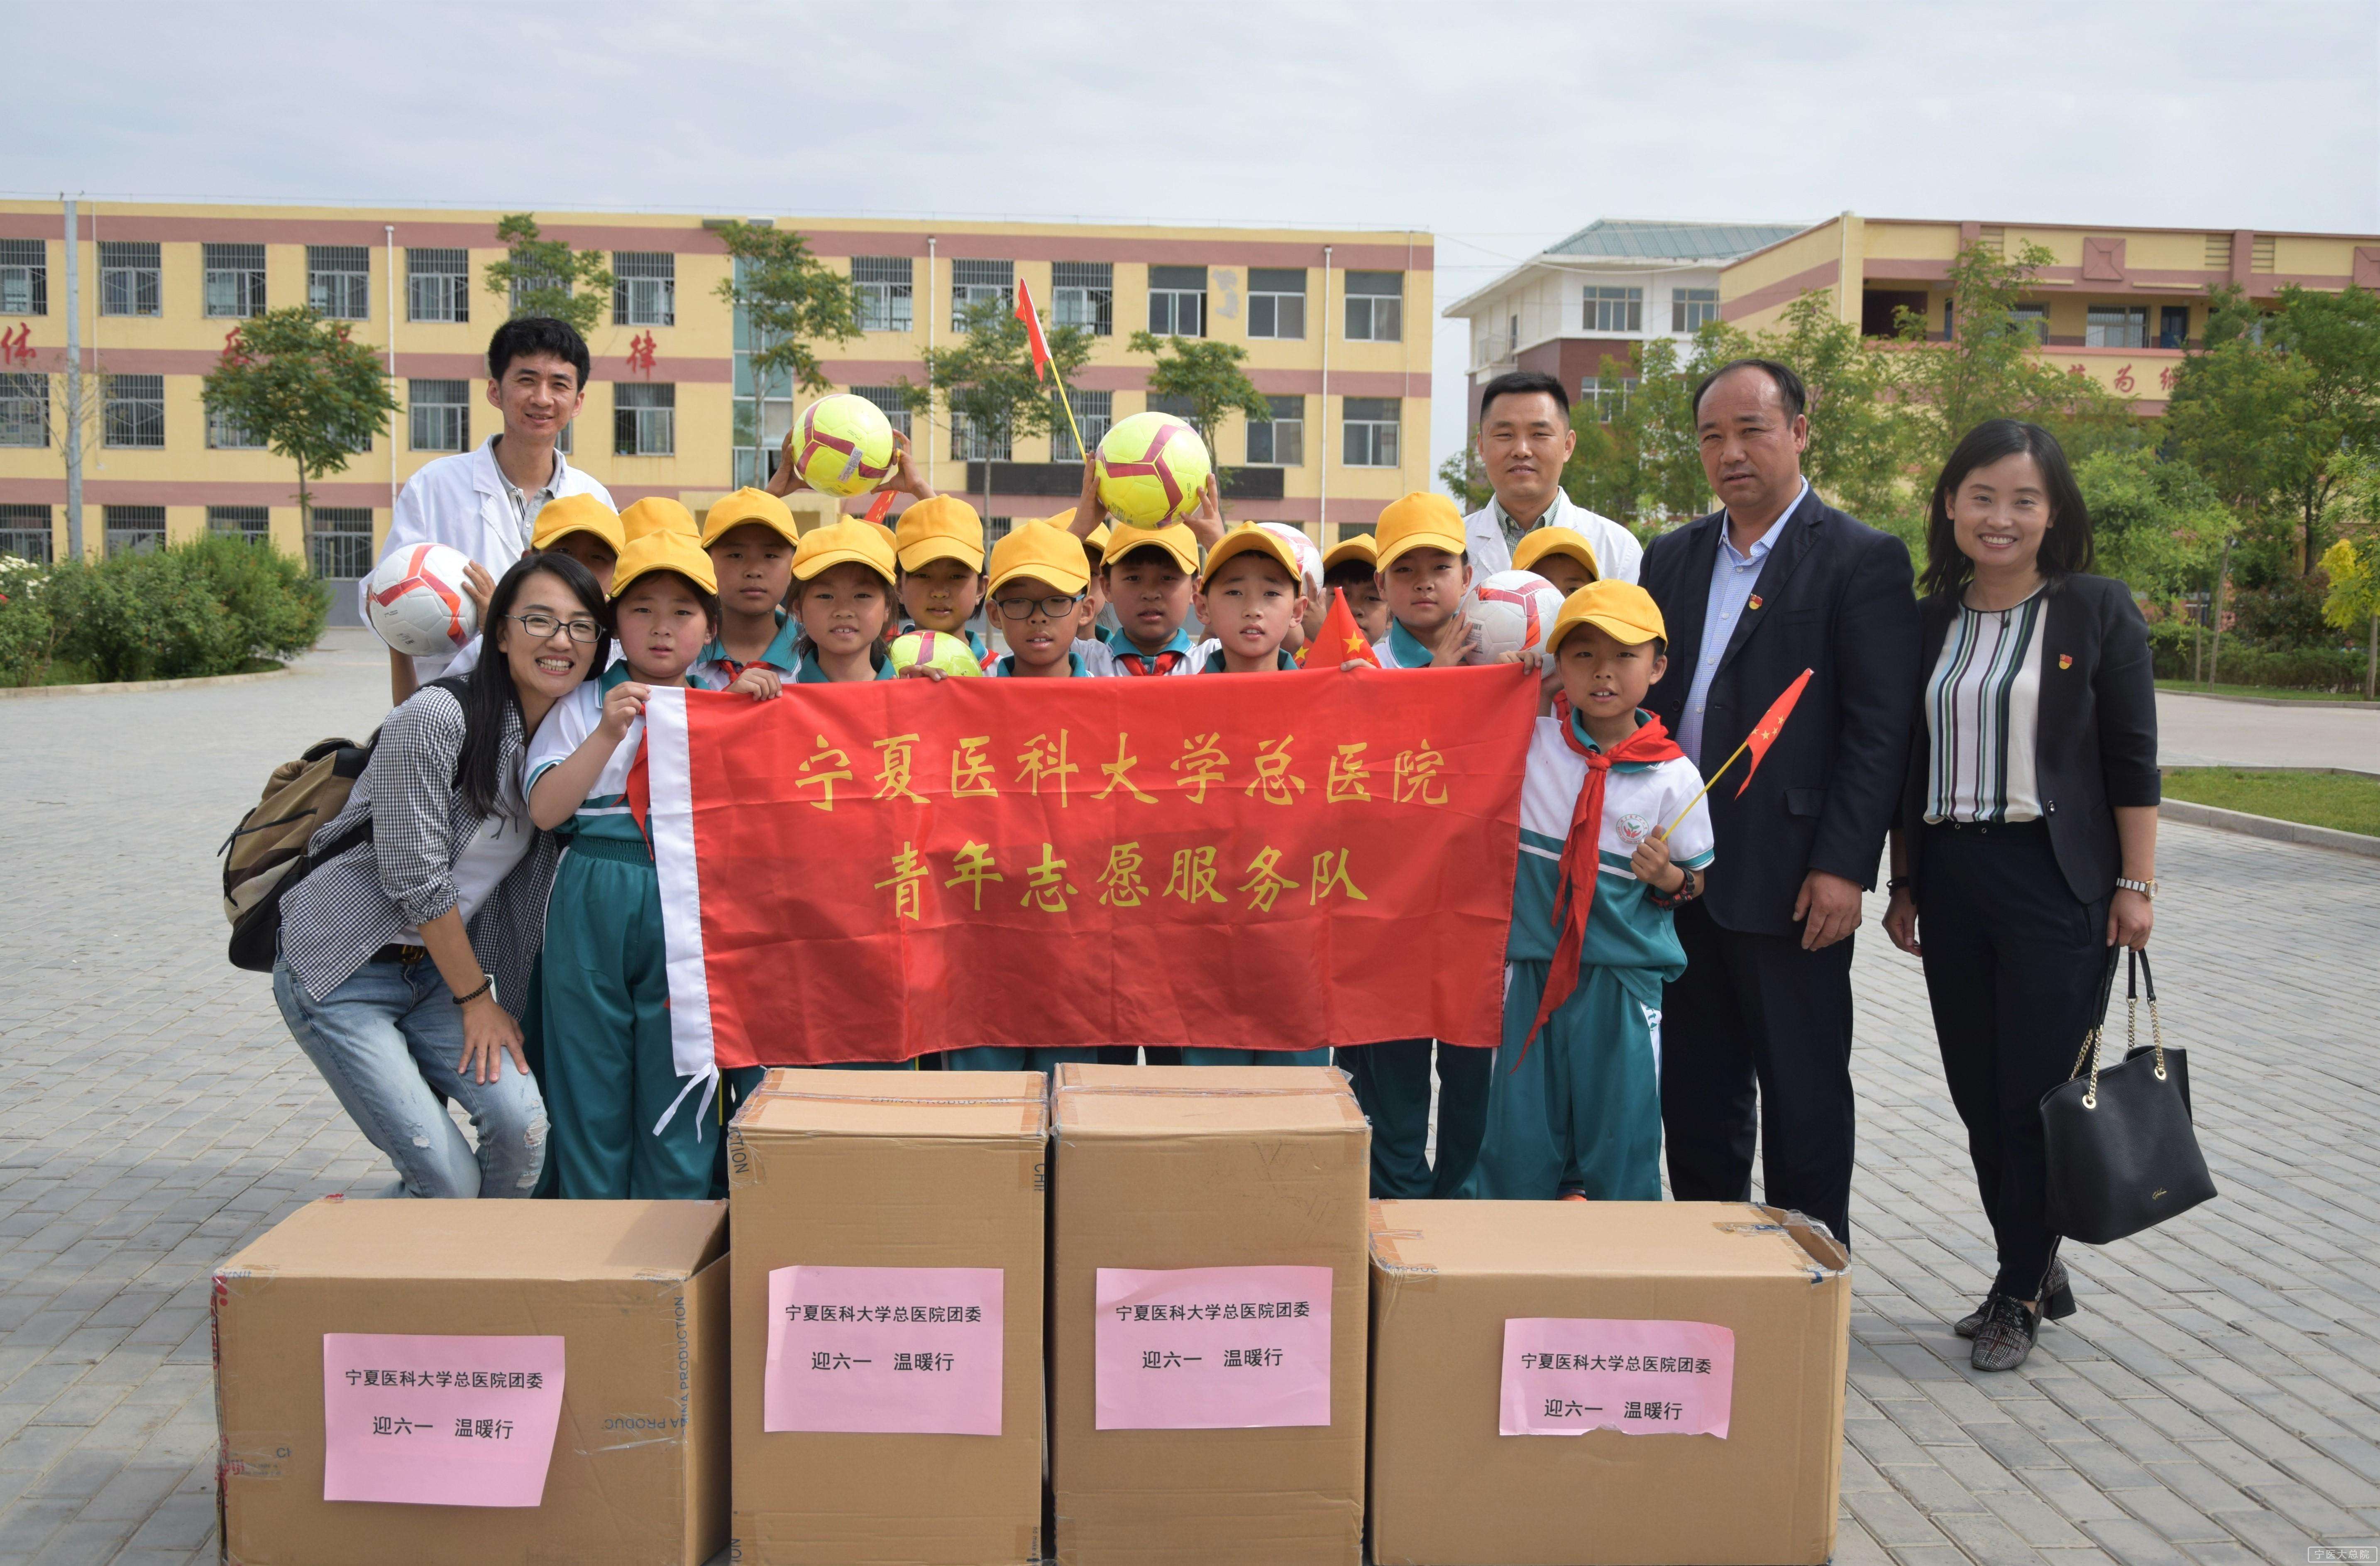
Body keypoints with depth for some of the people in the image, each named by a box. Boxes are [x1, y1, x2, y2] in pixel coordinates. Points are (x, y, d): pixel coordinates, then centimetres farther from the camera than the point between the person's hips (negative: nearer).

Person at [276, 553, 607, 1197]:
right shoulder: (439, 716, -20)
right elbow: (415, 879, -17)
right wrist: (475, 998, -10)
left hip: (435, 968, 6)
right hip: (341, 973, -6)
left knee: (522, 1121, -17)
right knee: (449, 1183, -13)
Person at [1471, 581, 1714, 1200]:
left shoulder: (1674, 777, -4)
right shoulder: (1529, 743, -2)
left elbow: (1694, 880, 6)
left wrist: (1667, 877, -16)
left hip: (1624, 980, -1)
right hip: (1535, 970, 1)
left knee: (1619, 1139, 4)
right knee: (1520, 1137, 8)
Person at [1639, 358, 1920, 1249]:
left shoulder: (1863, 560, -4)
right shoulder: (1672, 558, 13)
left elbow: (1879, 728, -9)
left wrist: (1844, 867, -15)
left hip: (1792, 882, -5)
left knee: (1803, 1095, 5)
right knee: (1695, 1093, 14)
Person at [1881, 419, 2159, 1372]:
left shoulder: (2097, 612, -2)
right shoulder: (1930, 622, 9)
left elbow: (2132, 761, -3)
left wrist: (2136, 886, -7)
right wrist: (1903, 883, 12)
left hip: (2057, 882, -4)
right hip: (1951, 880, 4)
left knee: (2035, 1094, -1)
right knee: (1978, 1095, 9)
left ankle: (2019, 1294, 14)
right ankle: (2037, 1274, 26)